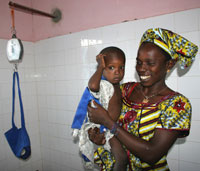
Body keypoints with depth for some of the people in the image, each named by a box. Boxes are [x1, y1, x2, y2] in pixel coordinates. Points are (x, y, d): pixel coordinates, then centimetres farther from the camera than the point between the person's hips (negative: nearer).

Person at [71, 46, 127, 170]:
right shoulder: (103, 85, -28)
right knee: (122, 158, -6)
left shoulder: (116, 85, 1)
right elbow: (92, 85, -53)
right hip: (103, 129, -9)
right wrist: (100, 67, -38)